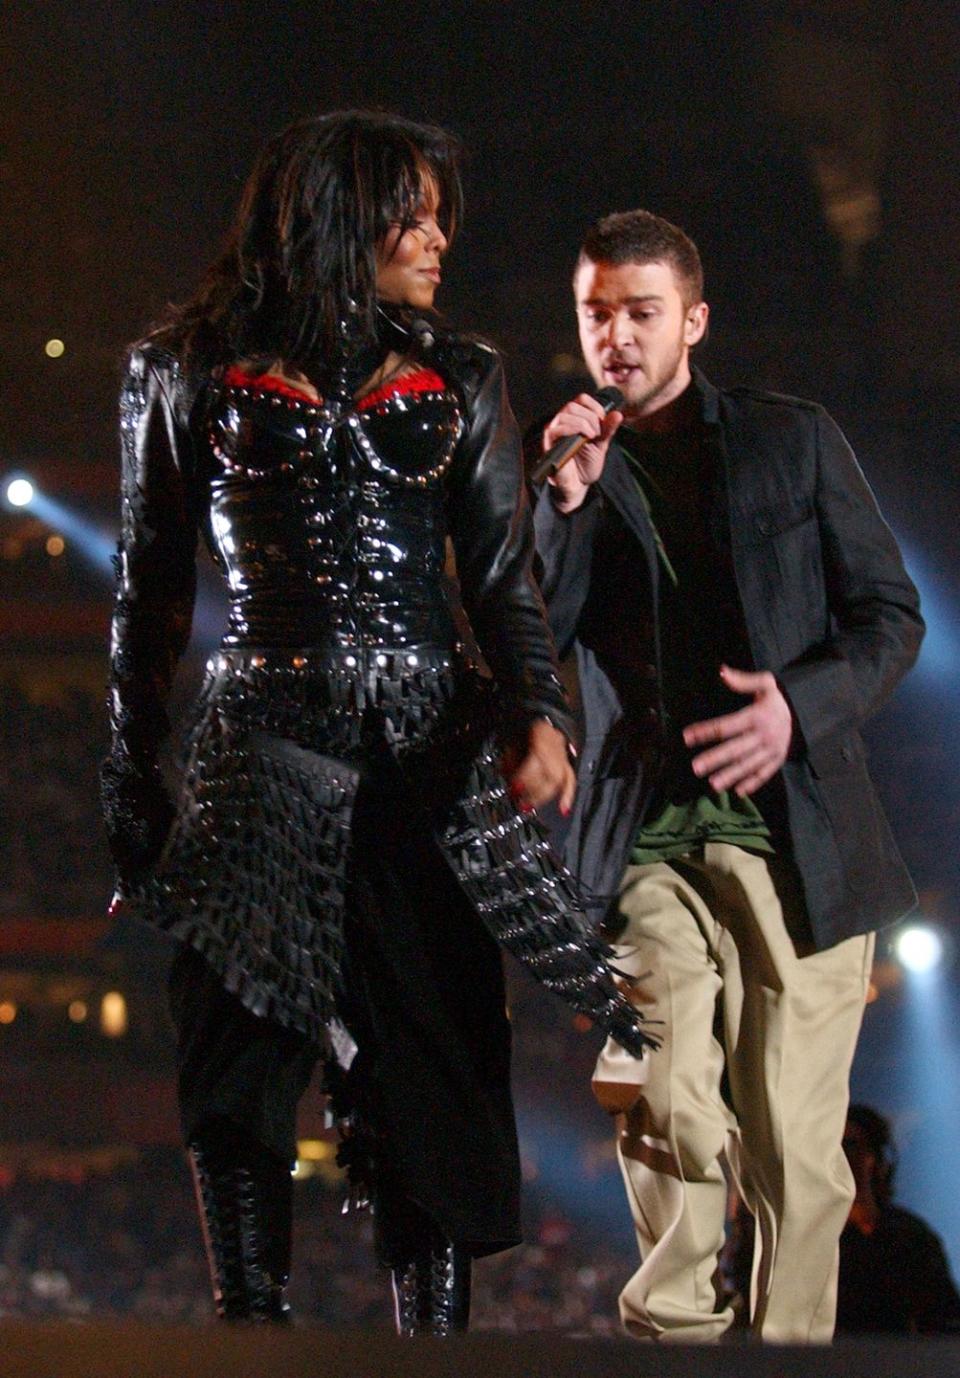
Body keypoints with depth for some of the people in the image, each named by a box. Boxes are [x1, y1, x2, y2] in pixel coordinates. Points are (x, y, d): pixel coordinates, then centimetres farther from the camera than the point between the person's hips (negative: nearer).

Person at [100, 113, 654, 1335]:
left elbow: (504, 579, 10)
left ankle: (433, 1337, -1)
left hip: (429, 761, 2)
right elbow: (147, 597, 9)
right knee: (242, 1068, -5)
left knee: (436, 1085, -3)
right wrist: (132, 787, 5)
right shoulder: (189, 376, 8)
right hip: (259, 763, -1)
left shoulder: (459, 382, 13)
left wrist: (538, 712, -8)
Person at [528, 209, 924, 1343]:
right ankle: (675, 1327, -1)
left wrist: (802, 705, -10)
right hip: (645, 840, 0)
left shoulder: (794, 441, 10)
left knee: (792, 1142, -4)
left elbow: (891, 614, 9)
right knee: (669, 1115, -17)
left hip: (794, 834, 0)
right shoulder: (566, 469, 14)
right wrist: (569, 499, -8)